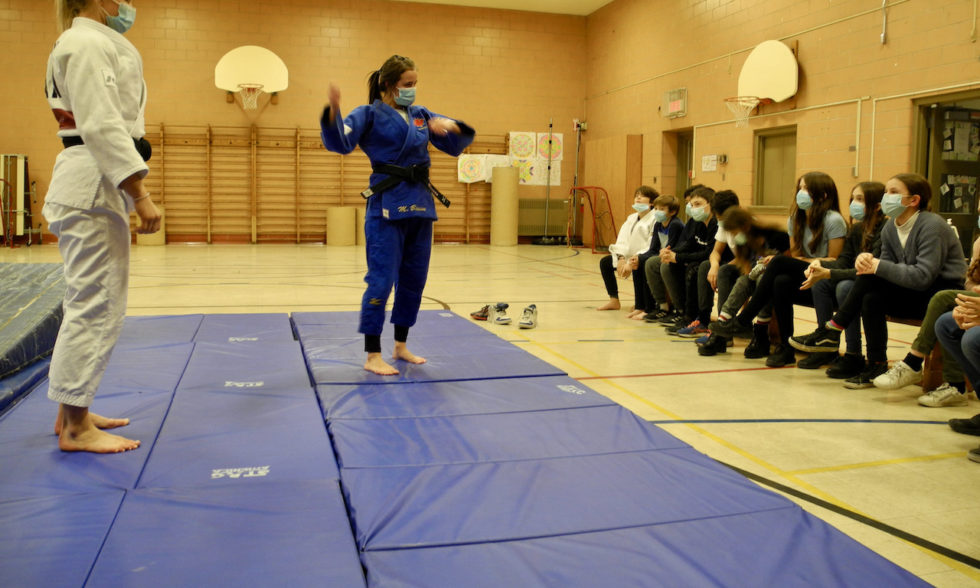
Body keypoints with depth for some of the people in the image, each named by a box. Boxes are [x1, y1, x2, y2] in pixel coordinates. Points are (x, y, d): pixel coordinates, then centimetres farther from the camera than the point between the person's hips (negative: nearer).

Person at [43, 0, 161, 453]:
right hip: (93, 184, -11)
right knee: (95, 305, -7)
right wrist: (140, 195, -23)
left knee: (93, 302, 14)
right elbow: (101, 126, -20)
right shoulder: (87, 42, -11)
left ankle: (73, 412, 24)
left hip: (99, 185, 11)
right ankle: (74, 428, 2)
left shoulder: (98, 42, 21)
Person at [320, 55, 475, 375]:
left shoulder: (422, 115, 14)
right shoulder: (369, 114, -2)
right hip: (387, 205, -6)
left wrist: (451, 125, -8)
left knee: (414, 279, 12)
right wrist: (333, 111, -35)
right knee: (382, 279, -8)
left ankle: (401, 346, 26)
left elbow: (457, 144, 15)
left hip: (420, 203, 7)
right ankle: (372, 356, 2)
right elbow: (340, 143, -16)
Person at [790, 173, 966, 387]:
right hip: (915, 292, 7)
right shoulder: (890, 228, 5)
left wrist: (878, 266, -26)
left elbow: (923, 276, -27)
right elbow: (887, 267, 0)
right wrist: (867, 260, -22)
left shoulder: (932, 226, -18)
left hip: (944, 293, -7)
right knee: (871, 297, -22)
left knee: (871, 280, -25)